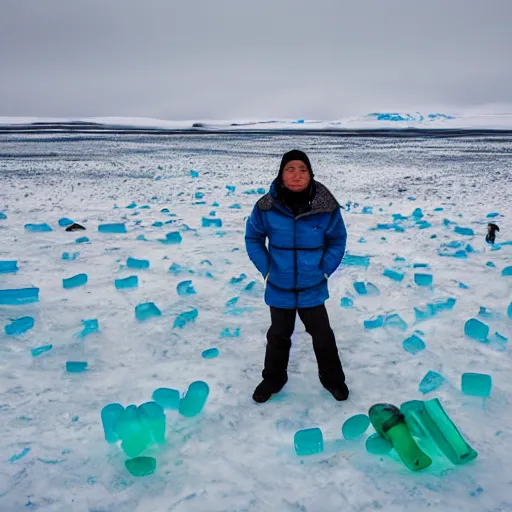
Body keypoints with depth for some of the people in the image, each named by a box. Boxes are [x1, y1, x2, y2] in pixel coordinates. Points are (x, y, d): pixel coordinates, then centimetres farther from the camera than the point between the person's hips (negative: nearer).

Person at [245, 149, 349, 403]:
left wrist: (325, 270, -7)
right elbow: (253, 238, 0)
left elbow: (337, 241, 0)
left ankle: (333, 379, 42)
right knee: (278, 337, 21)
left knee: (322, 336, 17)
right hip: (279, 289, 1)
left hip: (313, 289, 0)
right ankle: (273, 379, 45)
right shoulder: (266, 207, -17)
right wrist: (266, 268, -5)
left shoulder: (327, 208, -17)